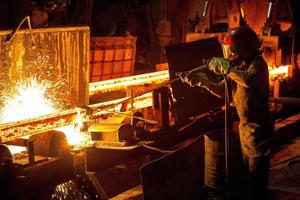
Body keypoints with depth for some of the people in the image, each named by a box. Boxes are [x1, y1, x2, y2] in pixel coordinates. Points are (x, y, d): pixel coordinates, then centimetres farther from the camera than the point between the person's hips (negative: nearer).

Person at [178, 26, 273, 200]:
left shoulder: (257, 63, -18)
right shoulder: (239, 66, 8)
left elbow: (249, 80, -41)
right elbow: (222, 91, 8)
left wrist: (225, 67, -30)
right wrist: (202, 81, -6)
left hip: (258, 131, -9)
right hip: (245, 129, 9)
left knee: (257, 183, 0)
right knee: (249, 177, 22)